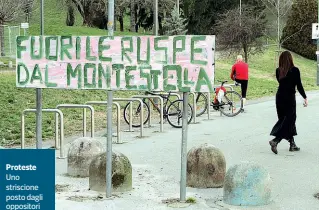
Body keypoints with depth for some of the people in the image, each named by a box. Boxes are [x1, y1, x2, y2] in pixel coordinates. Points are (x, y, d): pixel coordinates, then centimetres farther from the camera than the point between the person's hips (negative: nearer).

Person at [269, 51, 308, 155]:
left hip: (279, 97, 5)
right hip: (290, 98, -5)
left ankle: (292, 144, 19)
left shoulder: (278, 71, 1)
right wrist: (305, 98, -3)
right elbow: (299, 85, -10)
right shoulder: (294, 70, -12)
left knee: (283, 119, 13)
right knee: (289, 120, 1)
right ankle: (275, 140, -16)